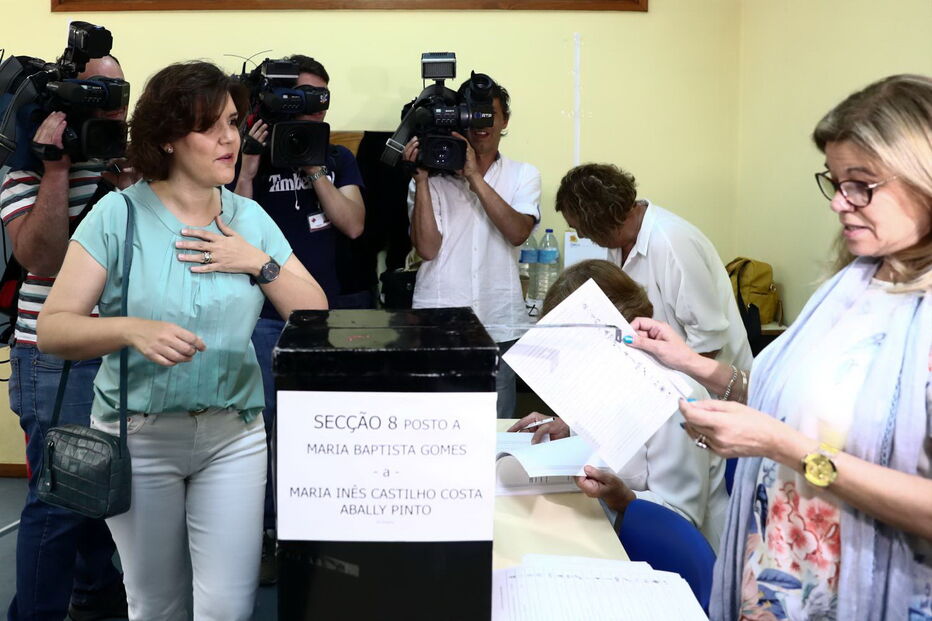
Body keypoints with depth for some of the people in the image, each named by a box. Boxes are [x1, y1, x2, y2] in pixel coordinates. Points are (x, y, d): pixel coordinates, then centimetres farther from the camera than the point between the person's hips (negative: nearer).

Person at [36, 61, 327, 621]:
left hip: (234, 434, 2)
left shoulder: (249, 218, 3)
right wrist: (131, 329, -27)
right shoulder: (119, 214, -7)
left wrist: (258, 263, -11)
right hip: (138, 434, -2)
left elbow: (314, 315, 2)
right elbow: (53, 329, -10)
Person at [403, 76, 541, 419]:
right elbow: (427, 247, -8)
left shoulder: (523, 175, 10)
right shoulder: (432, 177, 5)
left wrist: (475, 177, -13)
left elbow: (517, 232, -9)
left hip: (499, 326, 1)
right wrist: (421, 178, -10)